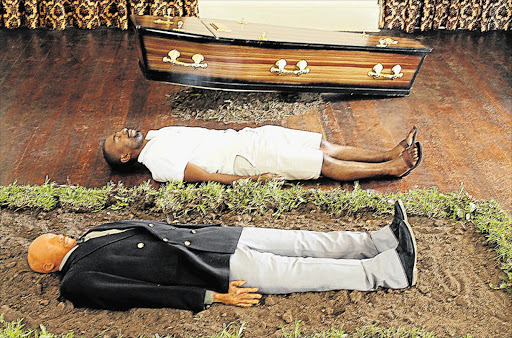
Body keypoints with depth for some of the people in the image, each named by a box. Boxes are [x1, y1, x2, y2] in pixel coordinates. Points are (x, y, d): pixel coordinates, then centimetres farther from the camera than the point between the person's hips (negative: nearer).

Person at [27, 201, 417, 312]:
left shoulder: (92, 236, 19)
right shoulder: (78, 281, -6)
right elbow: (143, 293, -17)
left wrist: (195, 230, 16)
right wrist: (214, 296, -22)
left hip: (203, 238, 8)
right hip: (214, 268, -8)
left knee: (304, 242, 3)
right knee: (302, 271, -9)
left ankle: (383, 239, 10)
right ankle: (390, 269, -1)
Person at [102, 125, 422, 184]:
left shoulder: (159, 133, 18)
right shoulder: (157, 160, -8)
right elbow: (204, 175, -15)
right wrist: (251, 179, -20)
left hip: (250, 136, 8)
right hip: (250, 157, -8)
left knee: (324, 146, -1)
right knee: (326, 163, -10)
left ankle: (389, 154, 4)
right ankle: (390, 168, 0)